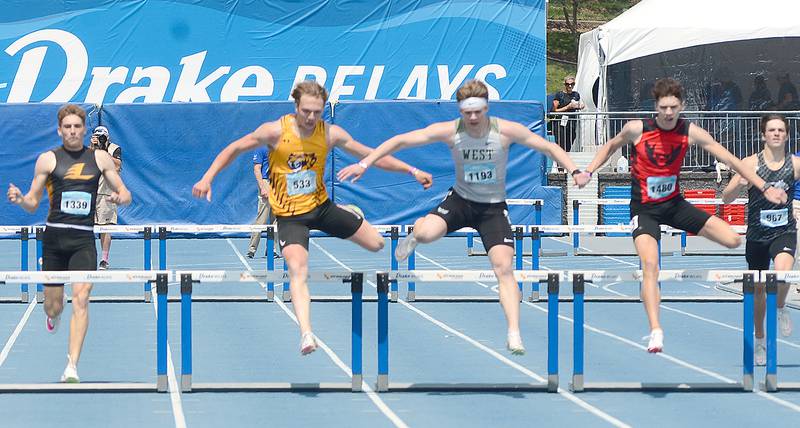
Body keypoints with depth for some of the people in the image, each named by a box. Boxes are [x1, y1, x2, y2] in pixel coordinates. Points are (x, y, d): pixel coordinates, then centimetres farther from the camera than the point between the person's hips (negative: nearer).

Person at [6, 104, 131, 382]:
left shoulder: (100, 158, 8)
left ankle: (72, 367, -18)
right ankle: (54, 315, 47)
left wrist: (120, 197, -12)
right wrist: (19, 199, -14)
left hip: (84, 239, -1)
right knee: (53, 306, 6)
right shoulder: (48, 159, 5)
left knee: (80, 299, -17)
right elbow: (33, 203, 8)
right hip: (54, 236, 1)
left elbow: (125, 194, 12)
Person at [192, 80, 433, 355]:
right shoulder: (275, 131, -17)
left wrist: (412, 171, -6)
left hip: (321, 206, 4)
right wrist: (207, 178, -17)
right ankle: (306, 334, -34)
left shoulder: (331, 134, -9)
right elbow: (234, 149, -7)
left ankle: (351, 214, 43)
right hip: (290, 216, -4)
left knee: (376, 244, 11)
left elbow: (371, 156, -2)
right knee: (297, 271, -27)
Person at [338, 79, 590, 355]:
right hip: (460, 200, 0)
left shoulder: (506, 131, -18)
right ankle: (416, 232, 11)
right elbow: (400, 141, -12)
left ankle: (514, 334, -12)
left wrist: (574, 171, -24)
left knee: (504, 267, -16)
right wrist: (364, 164, -17)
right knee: (427, 234, -28)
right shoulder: (450, 131, -16)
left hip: (493, 207, 0)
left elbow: (550, 148, -9)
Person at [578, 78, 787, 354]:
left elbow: (730, 159, -6)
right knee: (650, 264, -26)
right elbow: (611, 146, 7)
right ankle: (655, 331, -27)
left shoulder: (690, 132, -9)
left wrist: (765, 188, -9)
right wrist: (588, 172, -4)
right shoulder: (637, 129, -15)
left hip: (674, 204, 3)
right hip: (644, 209, -3)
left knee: (733, 241, -6)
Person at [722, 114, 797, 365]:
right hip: (757, 234, 1)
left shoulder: (794, 164, -4)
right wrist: (740, 184, -28)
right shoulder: (751, 164, -7)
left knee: (783, 272, -30)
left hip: (784, 231, -1)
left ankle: (780, 308, 3)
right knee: (758, 290, 11)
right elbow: (726, 198, -8)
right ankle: (760, 340, 33)